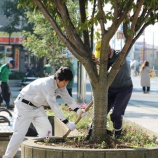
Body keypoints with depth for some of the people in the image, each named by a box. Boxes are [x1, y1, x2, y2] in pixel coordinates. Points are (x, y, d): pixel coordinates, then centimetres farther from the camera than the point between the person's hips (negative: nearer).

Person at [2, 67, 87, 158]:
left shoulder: (60, 85, -5)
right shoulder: (47, 84, -33)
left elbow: (67, 98, 3)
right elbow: (54, 105, -35)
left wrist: (78, 110, -14)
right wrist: (66, 122, -34)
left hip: (37, 107, 9)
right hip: (25, 106, -9)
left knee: (46, 130, 3)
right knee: (20, 132, -11)